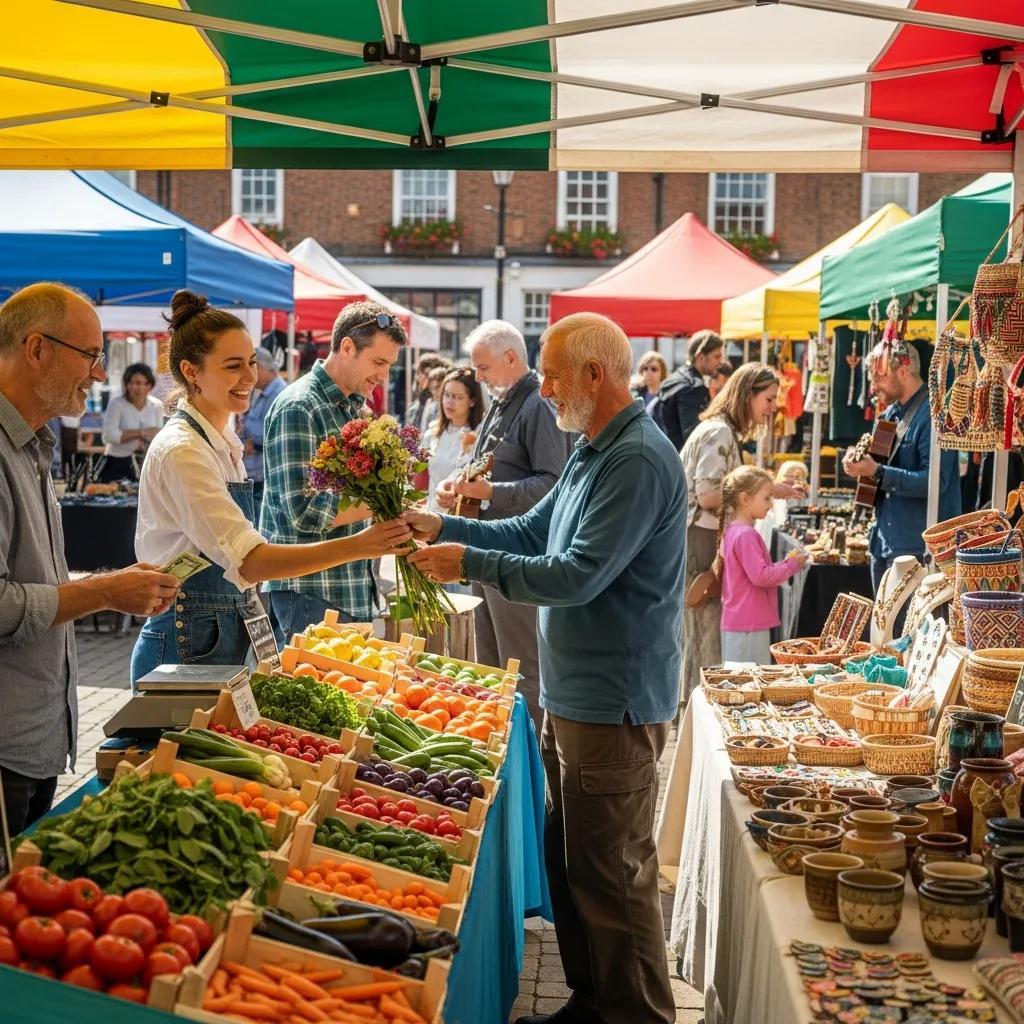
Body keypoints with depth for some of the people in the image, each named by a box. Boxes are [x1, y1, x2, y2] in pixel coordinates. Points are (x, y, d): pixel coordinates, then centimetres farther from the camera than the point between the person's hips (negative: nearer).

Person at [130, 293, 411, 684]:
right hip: (187, 646, -9)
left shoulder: (223, 443, 11)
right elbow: (250, 561, -27)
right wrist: (359, 546, -34)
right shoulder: (182, 452, -18)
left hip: (228, 636, 9)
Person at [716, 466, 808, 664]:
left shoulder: (733, 531, 14)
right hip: (748, 625, -10)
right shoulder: (746, 535, -18)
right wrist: (792, 565, -11)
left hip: (737, 623, 10)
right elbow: (760, 576, -23)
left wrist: (786, 563, 11)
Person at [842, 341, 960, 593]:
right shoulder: (891, 413, 13)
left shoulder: (933, 415, -16)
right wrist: (861, 462, 0)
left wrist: (877, 472, -25)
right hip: (884, 541, 9)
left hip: (916, 546, -9)